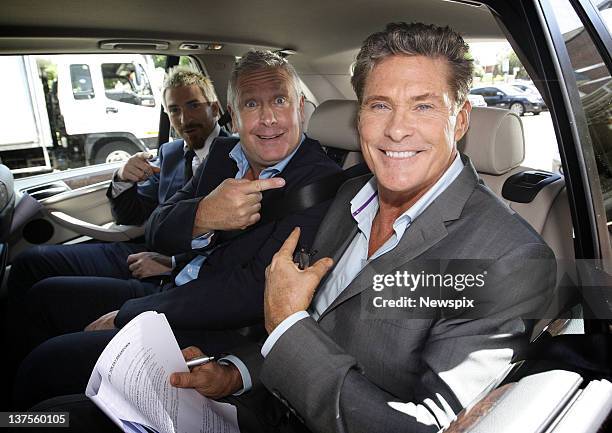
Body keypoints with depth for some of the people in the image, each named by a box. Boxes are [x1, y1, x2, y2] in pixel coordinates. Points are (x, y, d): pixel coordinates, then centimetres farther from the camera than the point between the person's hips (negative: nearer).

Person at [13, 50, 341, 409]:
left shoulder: (322, 181, -18)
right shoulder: (224, 153, 6)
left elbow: (256, 293, -23)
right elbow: (158, 231, 2)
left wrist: (126, 316, -14)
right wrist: (202, 216, -25)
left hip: (223, 334, -7)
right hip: (173, 294, 8)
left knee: (49, 363, -14)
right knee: (46, 298, 13)